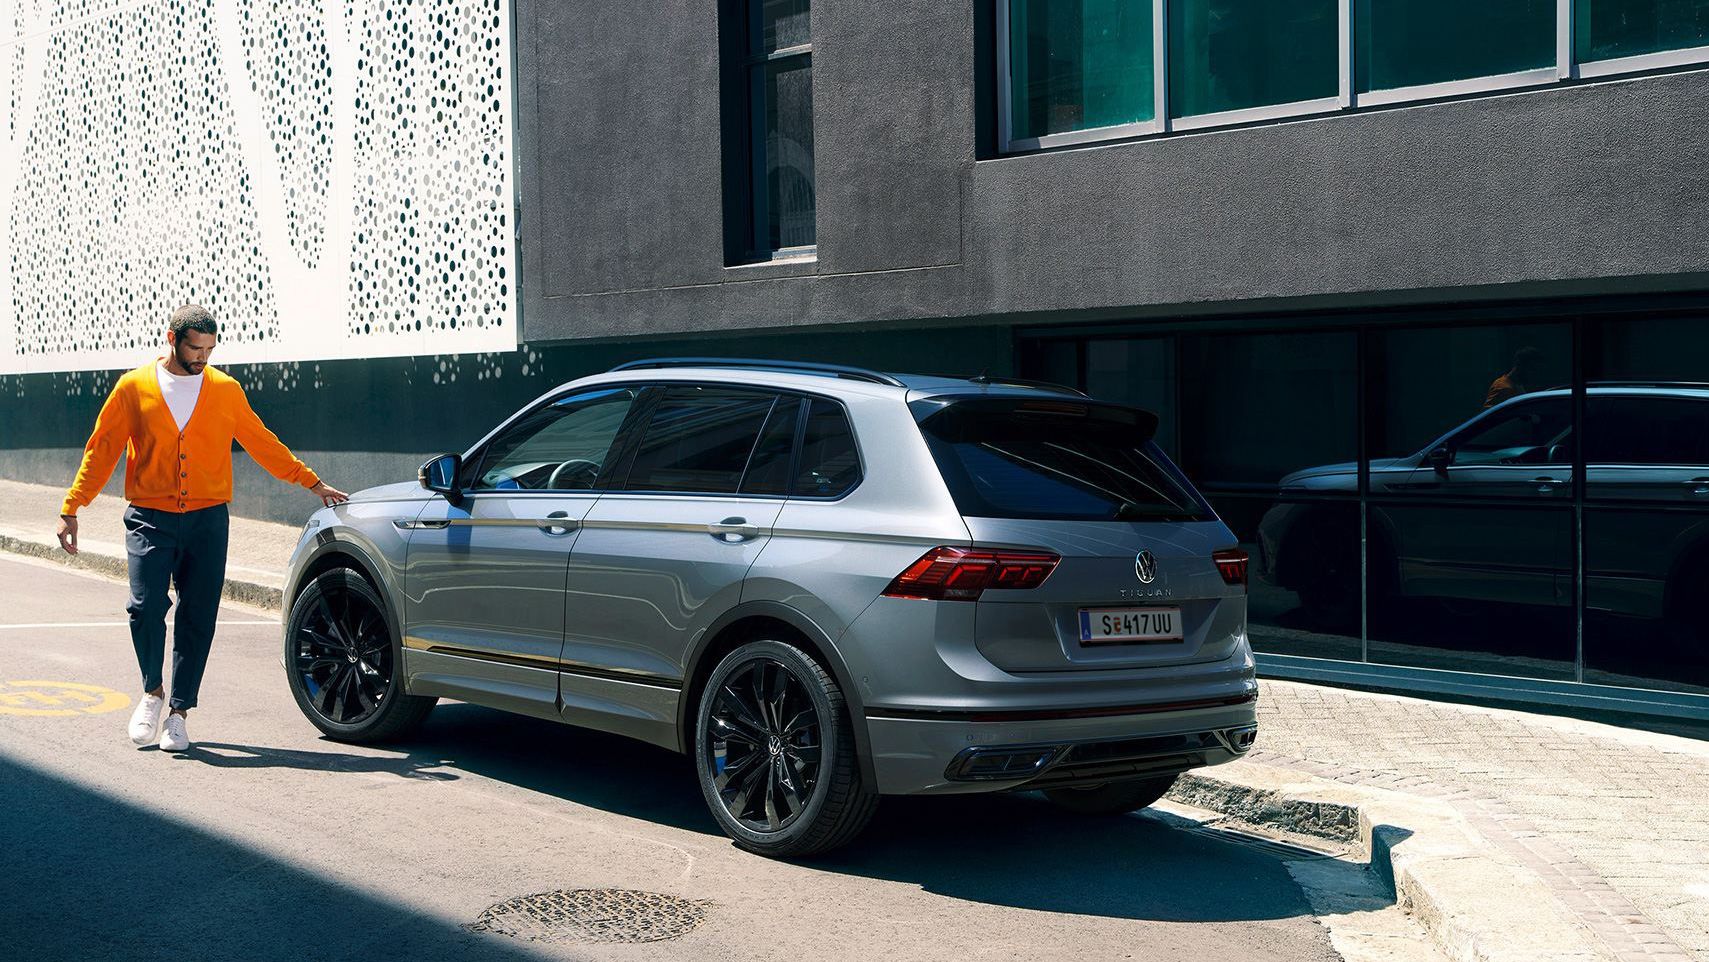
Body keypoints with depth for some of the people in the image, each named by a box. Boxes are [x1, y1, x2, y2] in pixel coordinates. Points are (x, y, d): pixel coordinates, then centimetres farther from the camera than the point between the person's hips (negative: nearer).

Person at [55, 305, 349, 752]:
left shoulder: (226, 390, 6)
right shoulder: (134, 387, 3)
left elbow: (262, 444, 16)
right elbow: (101, 452, 6)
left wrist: (312, 482, 18)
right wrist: (71, 509, 2)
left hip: (207, 519, 1)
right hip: (149, 519, -1)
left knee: (198, 618, -1)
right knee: (146, 607, -13)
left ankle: (179, 712, 11)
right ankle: (152, 691, 13)